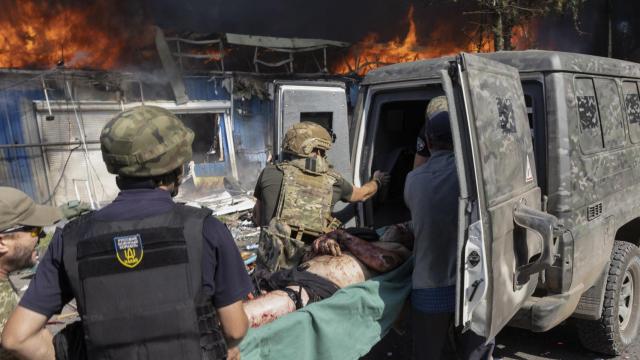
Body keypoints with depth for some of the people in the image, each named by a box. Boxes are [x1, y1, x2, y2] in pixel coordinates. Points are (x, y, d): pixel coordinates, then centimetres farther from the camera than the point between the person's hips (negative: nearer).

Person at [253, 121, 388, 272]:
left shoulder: (270, 173, 2)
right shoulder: (332, 180, 6)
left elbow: (257, 219, 15)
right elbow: (362, 194, 28)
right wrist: (377, 181, 49)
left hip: (272, 267, 0)